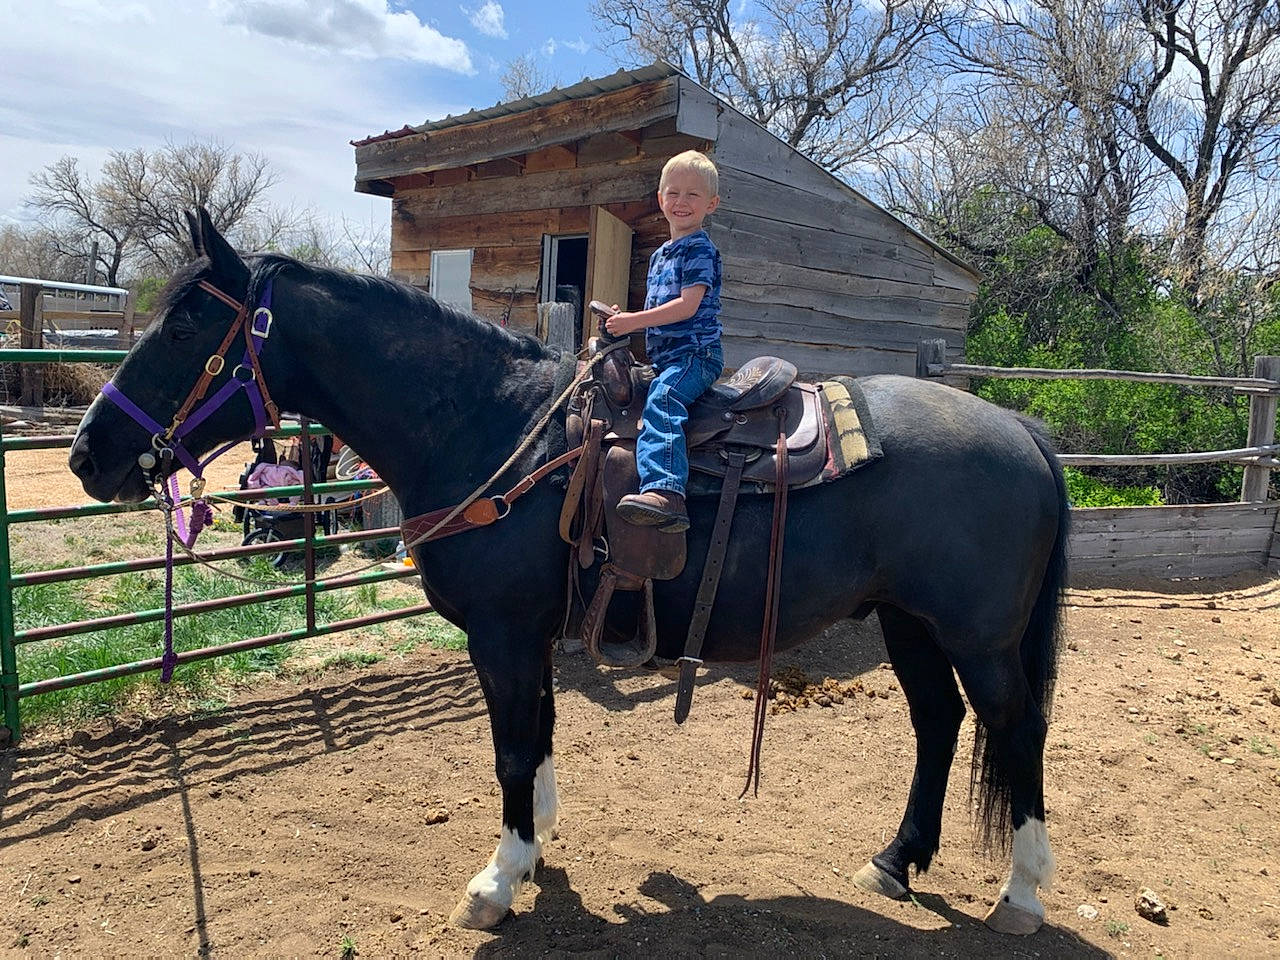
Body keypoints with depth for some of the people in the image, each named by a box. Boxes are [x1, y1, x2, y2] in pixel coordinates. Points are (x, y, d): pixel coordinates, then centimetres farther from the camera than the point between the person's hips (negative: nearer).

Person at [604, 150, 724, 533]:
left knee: (661, 399, -35)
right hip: (663, 358, 10)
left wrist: (634, 320, -16)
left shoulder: (701, 250, -4)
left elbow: (687, 306, -16)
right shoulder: (659, 255, 23)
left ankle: (664, 492, -53)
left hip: (695, 353, -10)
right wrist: (623, 322, 11)